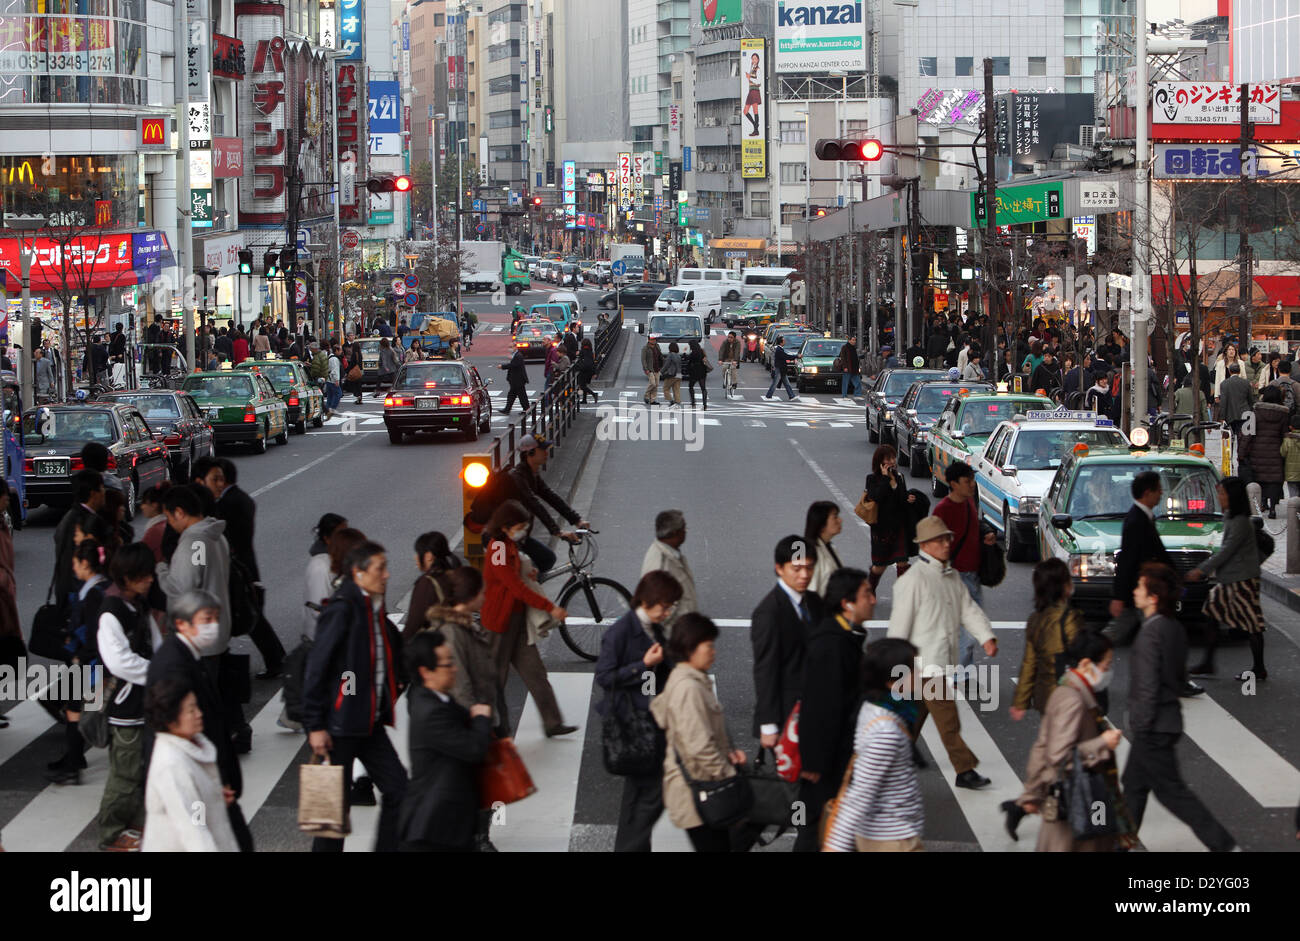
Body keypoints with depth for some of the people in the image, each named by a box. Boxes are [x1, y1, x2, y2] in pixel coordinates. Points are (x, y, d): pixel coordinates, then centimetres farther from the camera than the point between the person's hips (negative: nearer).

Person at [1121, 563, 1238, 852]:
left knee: (1171, 790, -2)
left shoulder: (1150, 634, -22)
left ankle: (1222, 842, -2)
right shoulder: (1175, 628, 6)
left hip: (1153, 728, -9)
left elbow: (1148, 687, -24)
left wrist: (1140, 728, -18)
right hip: (1168, 717, 9)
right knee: (1134, 783, 19)